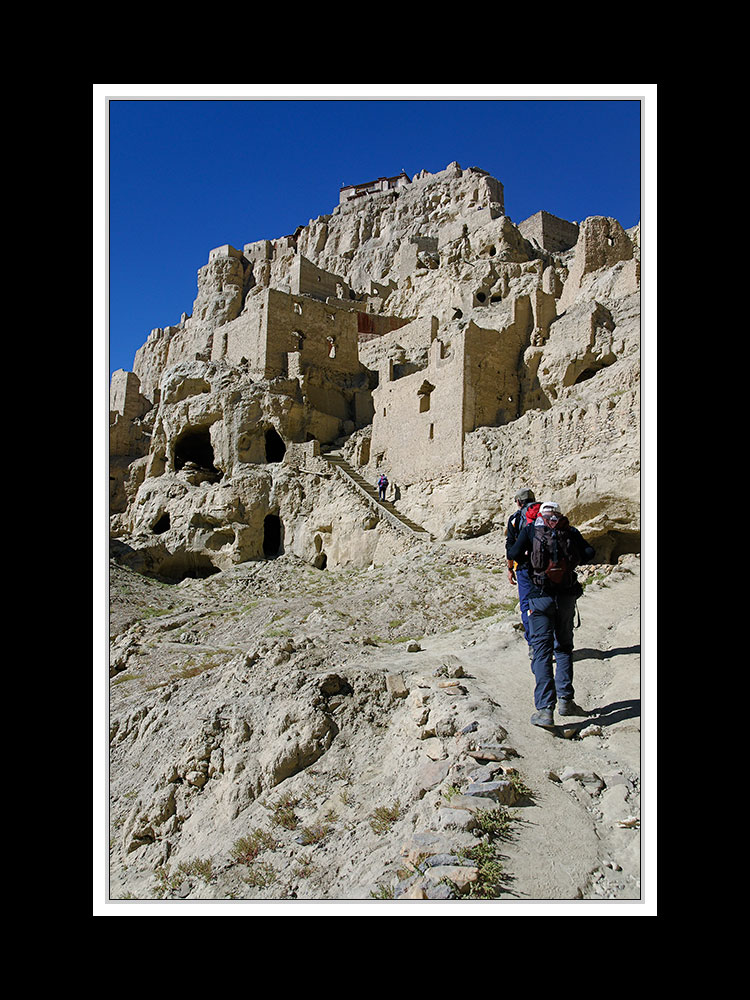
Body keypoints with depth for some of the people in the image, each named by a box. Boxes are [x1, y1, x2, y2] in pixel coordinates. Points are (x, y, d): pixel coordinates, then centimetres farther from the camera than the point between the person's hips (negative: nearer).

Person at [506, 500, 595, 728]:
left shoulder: (530, 529, 3)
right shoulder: (570, 531, 8)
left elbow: (513, 554, -4)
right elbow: (588, 553, 2)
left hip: (540, 596, -2)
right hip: (567, 596, 2)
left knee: (542, 651, -2)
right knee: (564, 648, 18)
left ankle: (545, 709, -9)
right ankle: (565, 699, 15)